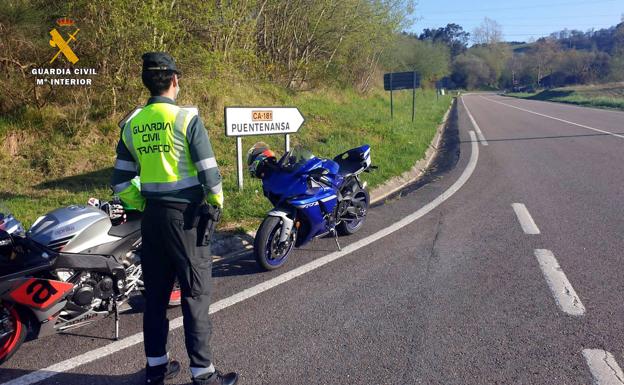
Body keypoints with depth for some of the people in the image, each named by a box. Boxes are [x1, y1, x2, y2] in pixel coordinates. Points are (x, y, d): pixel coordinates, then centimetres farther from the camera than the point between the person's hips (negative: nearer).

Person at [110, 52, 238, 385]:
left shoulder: (131, 124, 5)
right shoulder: (186, 118, -12)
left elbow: (121, 182, 6)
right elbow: (209, 171, -14)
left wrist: (142, 206, 18)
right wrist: (217, 203, 2)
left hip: (152, 216, 6)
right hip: (187, 214, -5)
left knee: (155, 292, 15)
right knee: (195, 294, 3)